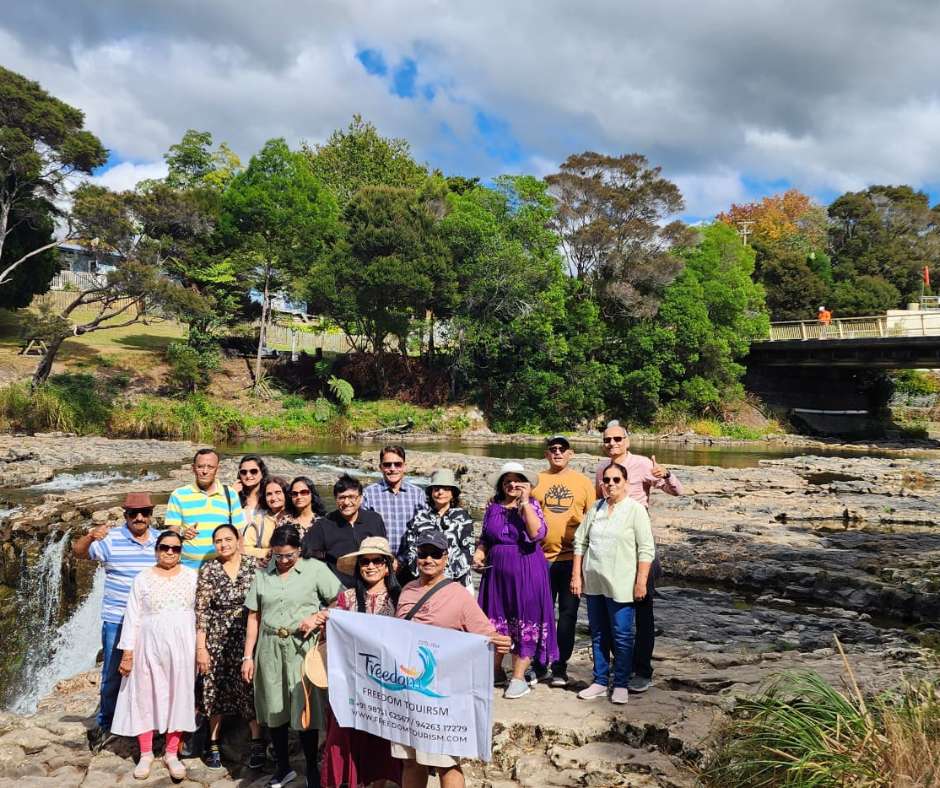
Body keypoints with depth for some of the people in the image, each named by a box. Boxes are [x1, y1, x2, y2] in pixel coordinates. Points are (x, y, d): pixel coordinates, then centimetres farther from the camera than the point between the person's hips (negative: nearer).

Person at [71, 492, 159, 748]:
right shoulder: (111, 539, -6)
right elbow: (78, 552, -13)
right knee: (113, 674, 7)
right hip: (117, 621, -2)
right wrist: (90, 537, -32)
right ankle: (105, 723, 26)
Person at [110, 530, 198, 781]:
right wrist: (128, 653, -5)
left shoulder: (192, 576, 1)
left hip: (182, 646, 1)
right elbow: (133, 618, -1)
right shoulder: (143, 579, -1)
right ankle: (146, 753, 20)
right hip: (150, 646, 0)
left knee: (179, 697, 5)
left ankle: (172, 753, 17)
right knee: (146, 697, 6)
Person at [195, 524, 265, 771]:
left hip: (248, 637, -1)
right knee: (216, 690, 7)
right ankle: (213, 744, 23)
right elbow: (201, 611, -2)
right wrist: (201, 648, -6)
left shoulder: (253, 565, -1)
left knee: (250, 687, -2)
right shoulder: (208, 570, -1)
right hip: (217, 639, 1)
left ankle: (257, 742, 11)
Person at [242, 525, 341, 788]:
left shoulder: (315, 569, -1)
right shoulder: (262, 574, 9)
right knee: (274, 710, 11)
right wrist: (248, 656, 8)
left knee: (305, 711, -1)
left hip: (302, 648, -3)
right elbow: (254, 617, 11)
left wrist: (318, 618, -16)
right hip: (270, 650, 4)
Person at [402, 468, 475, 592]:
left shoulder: (462, 516, 9)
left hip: (458, 581, -1)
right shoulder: (419, 516, 12)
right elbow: (409, 549, 10)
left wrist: (449, 574, -8)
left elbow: (468, 550, 2)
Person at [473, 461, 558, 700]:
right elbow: (485, 538, 17)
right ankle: (495, 670, 27)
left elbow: (537, 534, -20)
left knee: (524, 622, 1)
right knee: (495, 621, 10)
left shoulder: (531, 505, -3)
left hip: (526, 571, -4)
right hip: (497, 571, 4)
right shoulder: (493, 507, 7)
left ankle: (519, 677, 11)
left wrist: (525, 502, -20)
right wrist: (479, 553, -2)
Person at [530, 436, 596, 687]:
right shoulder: (536, 480, 5)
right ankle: (539, 666, 20)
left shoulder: (583, 482, 5)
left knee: (568, 614, 6)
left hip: (572, 559, 0)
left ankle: (560, 667, 18)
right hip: (541, 558, 0)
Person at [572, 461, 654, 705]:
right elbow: (580, 543, 11)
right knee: (598, 635, 13)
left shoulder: (635, 510, -5)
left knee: (621, 636, 1)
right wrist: (576, 575, 6)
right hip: (593, 583, 5)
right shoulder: (595, 509, 9)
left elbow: (646, 550, -9)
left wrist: (641, 582, -13)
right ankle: (600, 681, 24)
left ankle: (621, 684, 14)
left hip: (620, 584, -5)